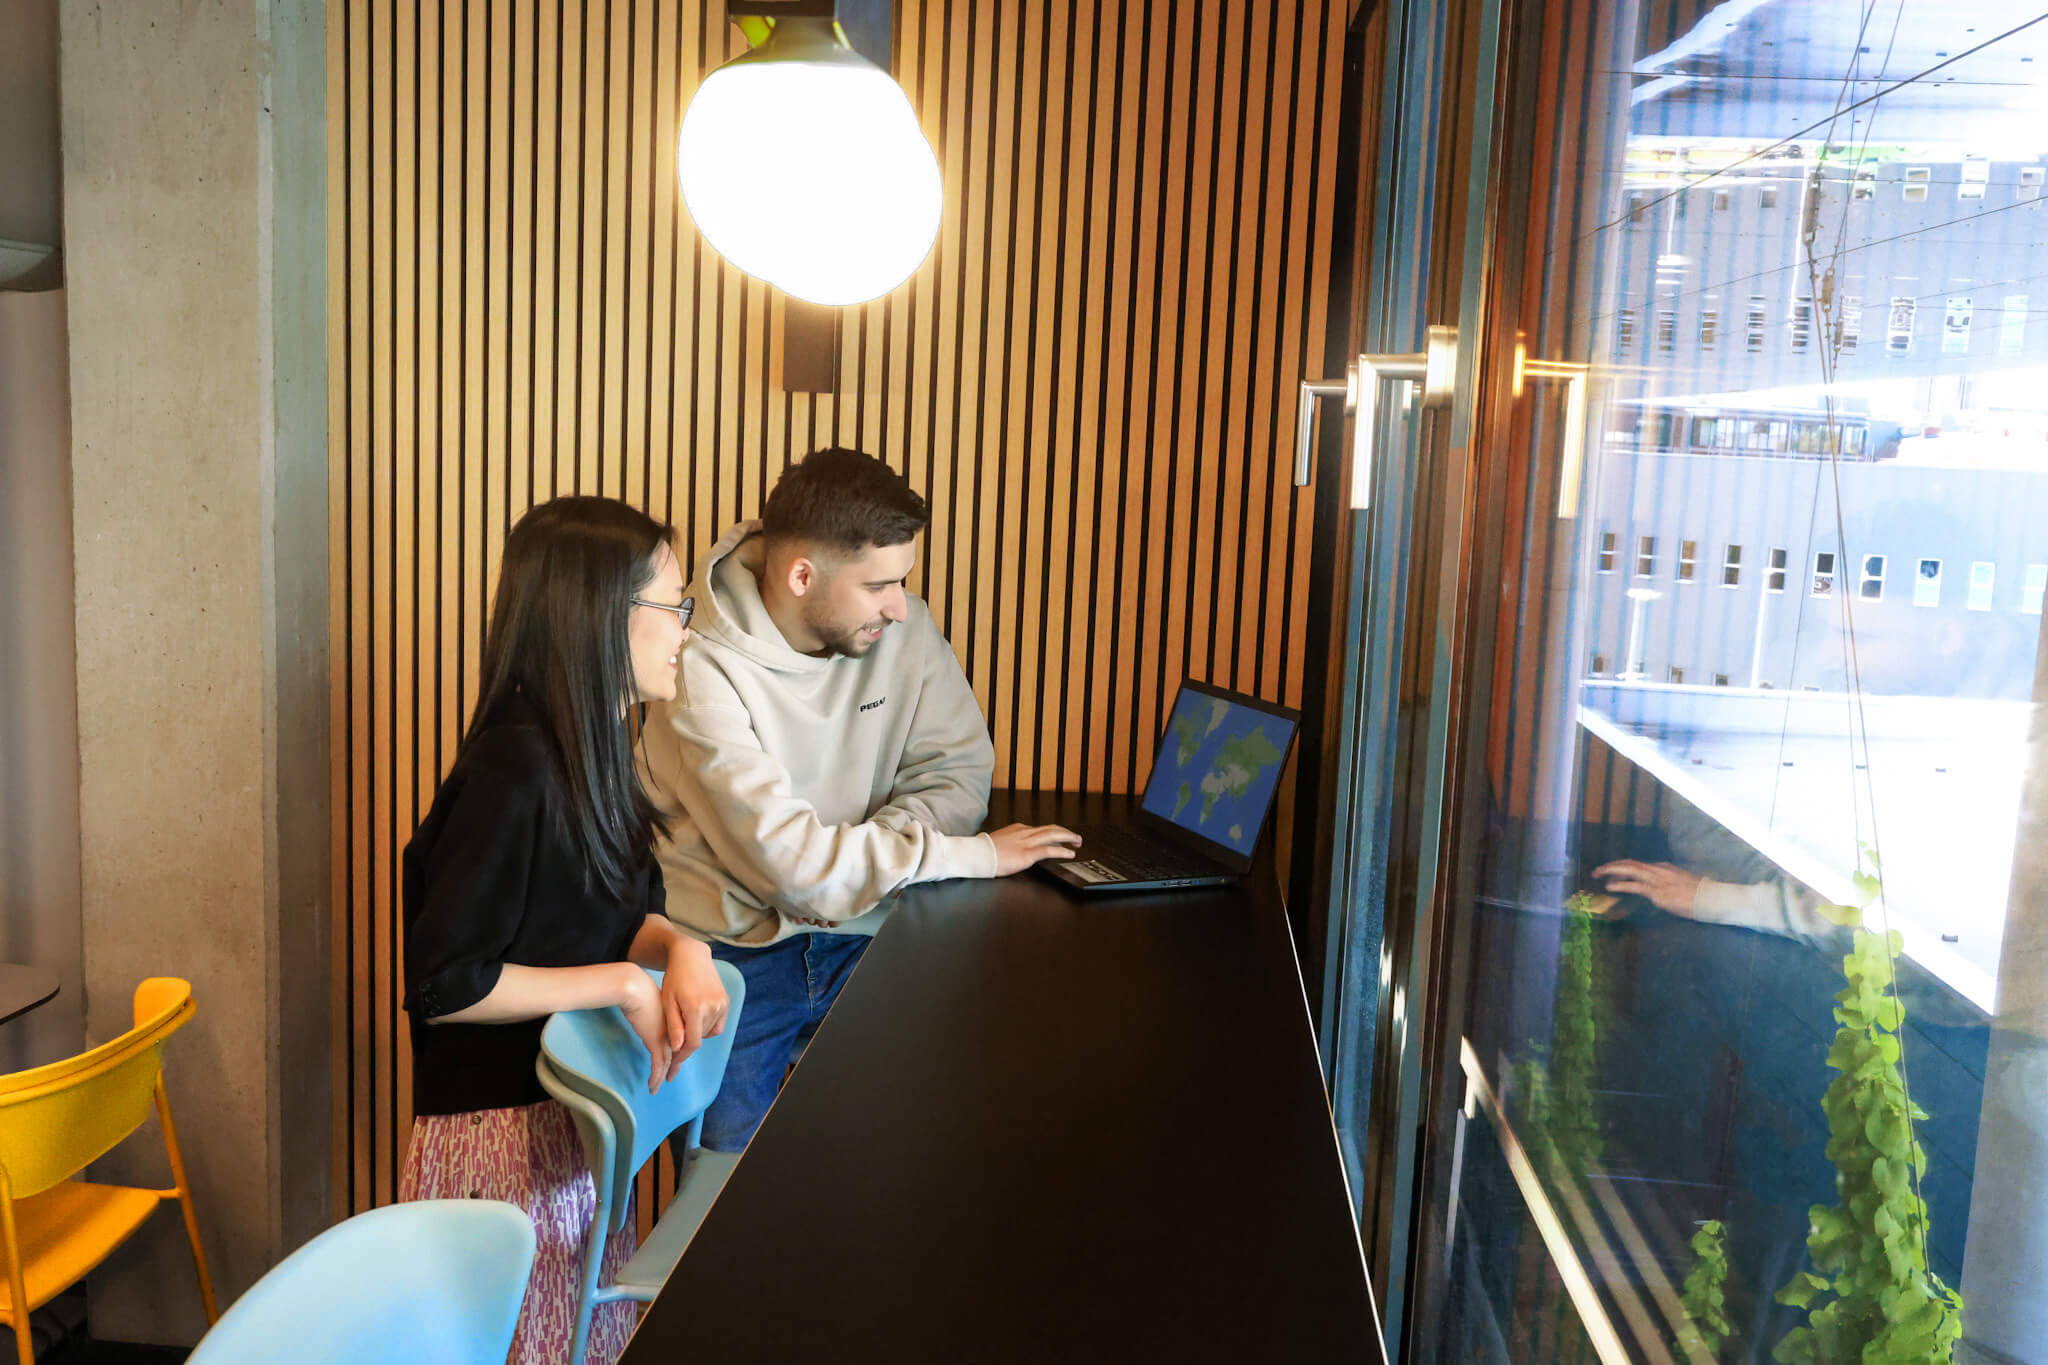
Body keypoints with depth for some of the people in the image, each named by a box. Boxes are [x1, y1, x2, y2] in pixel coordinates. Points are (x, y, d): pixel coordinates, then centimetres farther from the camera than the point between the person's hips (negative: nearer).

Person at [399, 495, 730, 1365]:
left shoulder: (592, 752, 4)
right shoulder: (511, 772, -24)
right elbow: (441, 984, -23)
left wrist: (682, 950, -10)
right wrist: (621, 981, -20)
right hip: (502, 1133, -9)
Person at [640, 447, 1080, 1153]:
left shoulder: (903, 629, -3)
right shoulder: (704, 668, -21)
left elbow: (959, 774, 1)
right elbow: (785, 860, -25)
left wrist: (860, 855, -18)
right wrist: (973, 853, -21)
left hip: (858, 936, 4)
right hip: (732, 952, -4)